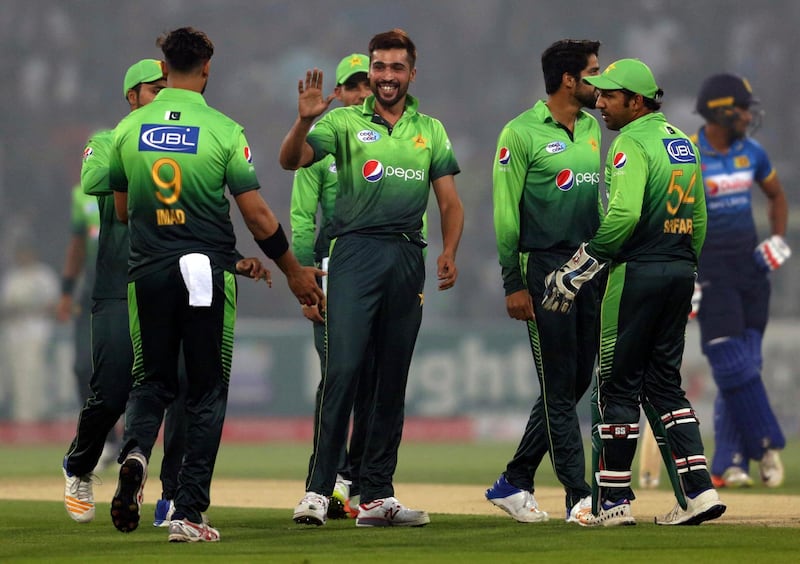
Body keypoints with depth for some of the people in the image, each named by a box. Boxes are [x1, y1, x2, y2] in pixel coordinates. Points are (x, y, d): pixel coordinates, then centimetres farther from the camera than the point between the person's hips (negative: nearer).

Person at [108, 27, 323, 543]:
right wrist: (293, 270, 7)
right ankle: (189, 514, 0)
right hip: (208, 271, -3)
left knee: (152, 383, 15)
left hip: (147, 274, 3)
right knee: (206, 392, 6)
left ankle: (135, 452, -17)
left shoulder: (129, 129, 2)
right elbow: (257, 215, -7)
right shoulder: (223, 131, -8)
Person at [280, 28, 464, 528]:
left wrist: (449, 252, -4)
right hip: (356, 252, -4)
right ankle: (318, 490, -14)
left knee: (393, 380, 7)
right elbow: (291, 161, -7)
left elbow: (450, 202, 13)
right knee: (343, 369, -15)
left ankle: (378, 496, 12)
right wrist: (304, 120, -26)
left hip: (408, 257, 4)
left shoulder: (431, 131, 15)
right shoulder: (345, 122, 6)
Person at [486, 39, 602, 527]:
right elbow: (506, 214, -8)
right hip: (544, 267, -8)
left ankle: (514, 483, 18)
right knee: (559, 386, -5)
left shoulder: (592, 129, 14)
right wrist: (513, 285, -12)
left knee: (577, 382, 8)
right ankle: (579, 496, -6)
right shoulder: (522, 134, -8)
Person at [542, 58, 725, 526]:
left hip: (637, 274, -8)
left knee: (618, 384, 0)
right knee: (664, 382, 12)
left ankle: (615, 500, 3)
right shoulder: (683, 142, 15)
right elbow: (698, 218, 18)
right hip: (682, 271, 8)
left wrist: (575, 272, -19)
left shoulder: (632, 143, -12)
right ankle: (699, 490, 1)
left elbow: (623, 215, -24)